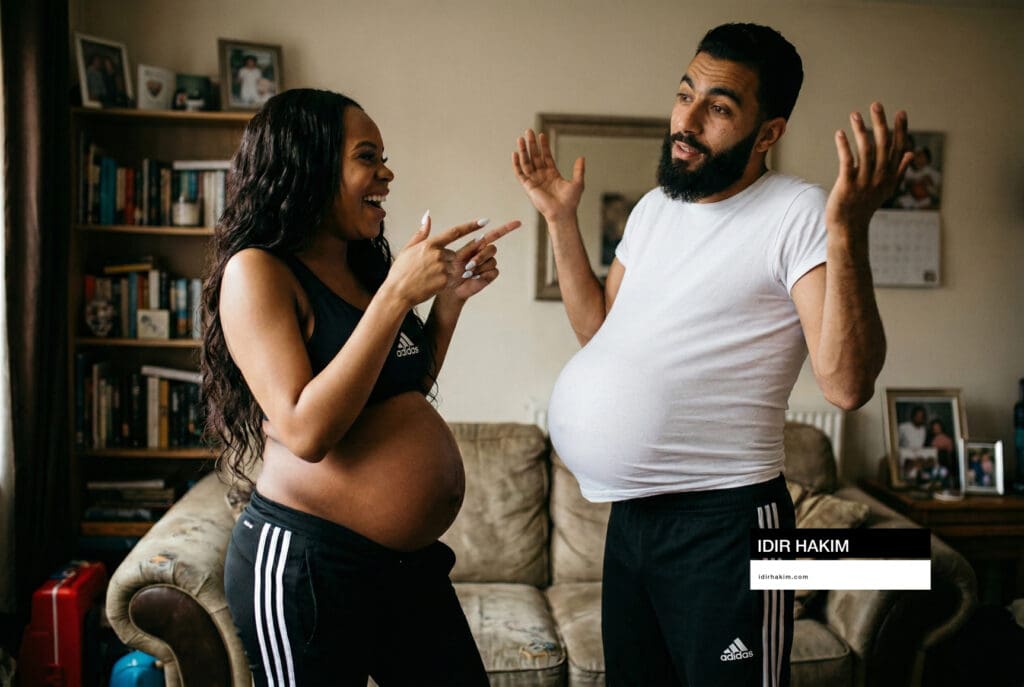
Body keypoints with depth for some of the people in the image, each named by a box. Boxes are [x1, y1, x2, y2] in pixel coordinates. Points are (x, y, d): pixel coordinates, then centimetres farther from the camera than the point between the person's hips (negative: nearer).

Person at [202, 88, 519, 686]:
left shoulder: (361, 269, 9)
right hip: (307, 567, -7)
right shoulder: (257, 270, -13)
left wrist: (450, 296, 6)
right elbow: (306, 431, -23)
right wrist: (397, 294, -22)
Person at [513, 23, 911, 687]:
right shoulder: (654, 208, 10)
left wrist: (849, 230, -33)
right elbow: (598, 329, 14)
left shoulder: (797, 216, -13)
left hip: (723, 524, -7)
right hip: (630, 513, 8)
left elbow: (847, 383, -22)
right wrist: (562, 219, 9)